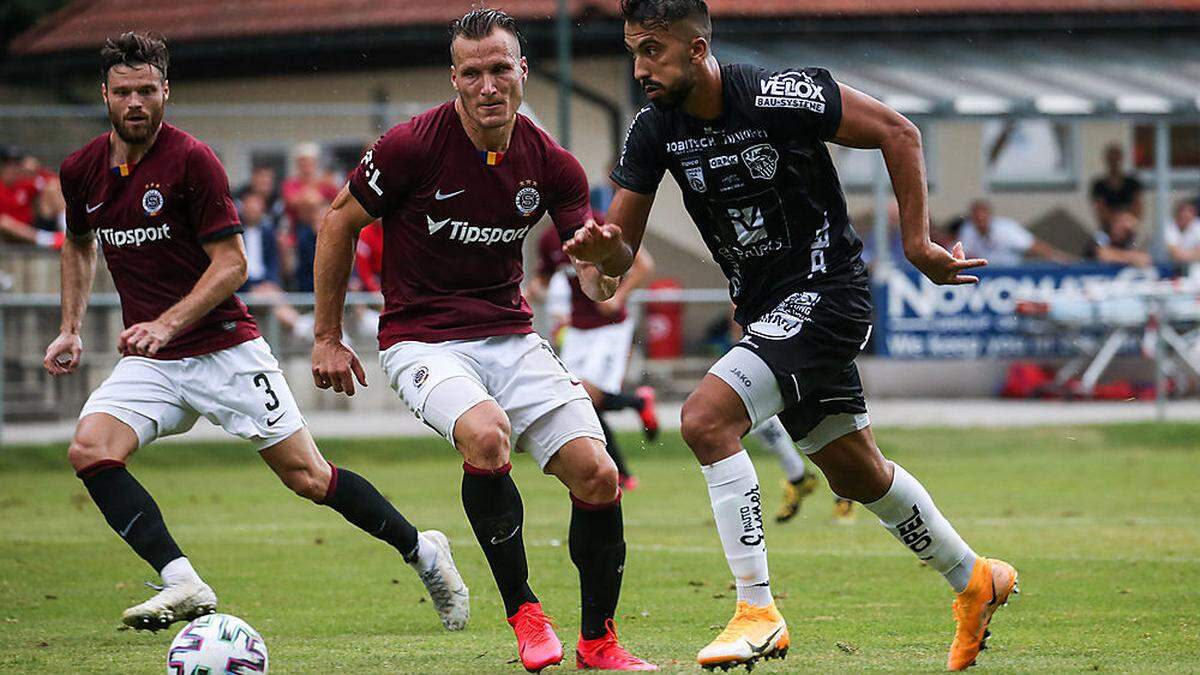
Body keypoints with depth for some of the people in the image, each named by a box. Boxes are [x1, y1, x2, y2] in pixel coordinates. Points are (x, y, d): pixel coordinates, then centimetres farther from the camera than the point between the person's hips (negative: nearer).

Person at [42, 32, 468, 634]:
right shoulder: (81, 170, 4)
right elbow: (79, 244, 25)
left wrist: (167, 324, -24)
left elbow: (231, 264, -13)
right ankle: (182, 584, -25)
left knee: (307, 476, -4)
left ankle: (422, 551, 17)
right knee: (89, 450, -21)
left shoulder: (191, 160, -14)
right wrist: (70, 328, 15)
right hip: (148, 359, 5)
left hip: (223, 347, -5)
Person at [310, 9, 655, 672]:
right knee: (485, 435, -34)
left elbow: (592, 276, 3)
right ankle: (522, 611, -16)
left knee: (597, 475, -11)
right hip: (422, 339, -4)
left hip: (510, 335, 4)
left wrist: (603, 263, -23)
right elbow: (338, 223, -1)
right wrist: (326, 337, 1)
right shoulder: (412, 145, -14)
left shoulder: (551, 164, -3)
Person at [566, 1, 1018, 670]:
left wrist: (917, 242, -11)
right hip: (767, 311, 7)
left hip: (825, 292, -7)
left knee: (707, 419, -24)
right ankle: (974, 579, 40)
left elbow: (899, 133, -11)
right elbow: (621, 252, -2)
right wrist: (601, 246, -26)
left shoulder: (782, 98, -22)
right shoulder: (654, 131, -5)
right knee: (857, 472, 19)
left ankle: (758, 614, -18)